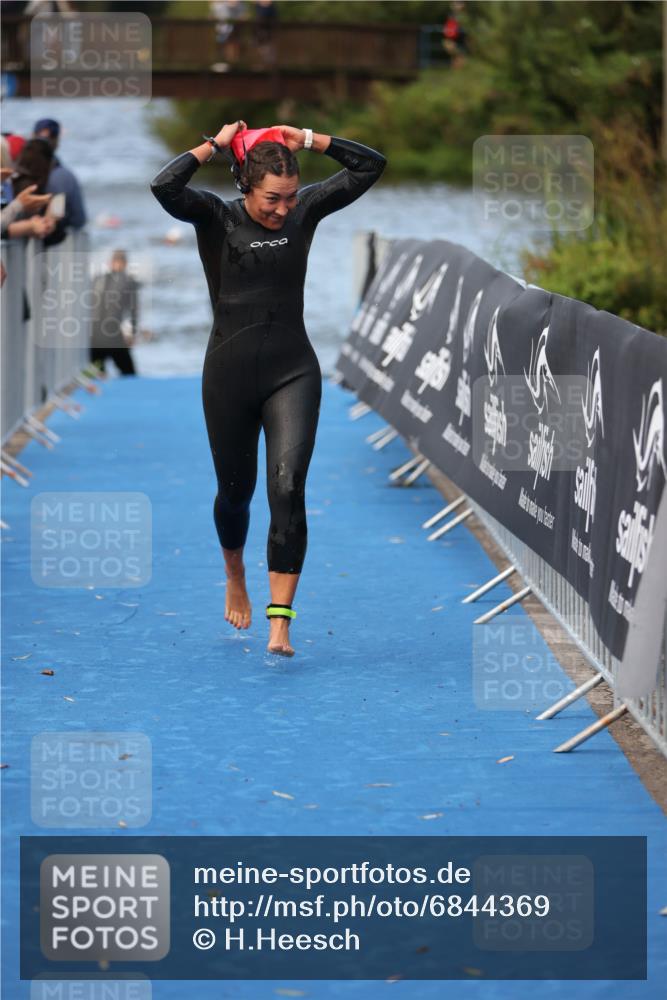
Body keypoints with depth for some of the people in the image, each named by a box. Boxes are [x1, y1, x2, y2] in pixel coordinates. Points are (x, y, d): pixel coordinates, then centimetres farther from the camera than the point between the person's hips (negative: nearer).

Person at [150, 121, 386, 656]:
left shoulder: (305, 210, 1)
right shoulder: (216, 217, -7)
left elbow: (370, 165, 1)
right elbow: (164, 186, -26)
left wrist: (309, 140, -4)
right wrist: (214, 145, -15)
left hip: (293, 373, 1)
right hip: (230, 374, -1)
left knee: (288, 487, -16)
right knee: (235, 489, 14)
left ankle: (280, 622, -17)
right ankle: (236, 579, 46)